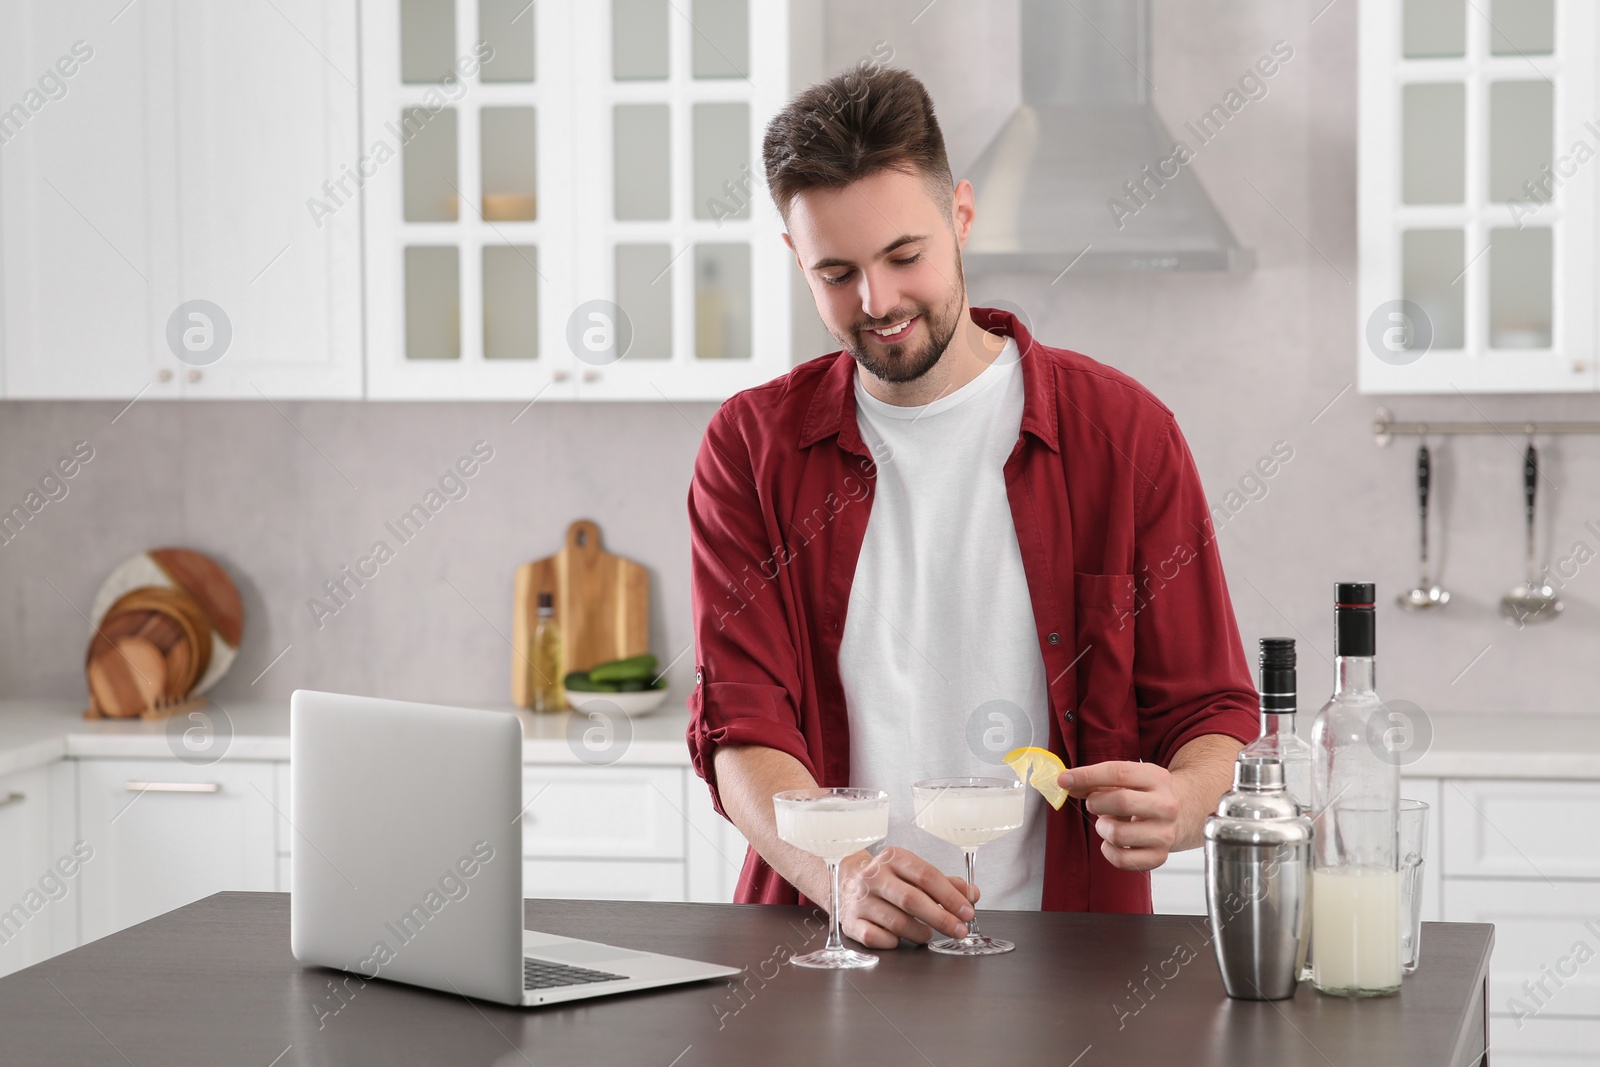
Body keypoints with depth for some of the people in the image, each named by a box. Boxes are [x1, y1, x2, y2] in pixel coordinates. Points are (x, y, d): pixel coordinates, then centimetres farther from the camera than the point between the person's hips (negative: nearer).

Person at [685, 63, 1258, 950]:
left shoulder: (1122, 433, 5)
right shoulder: (751, 450, 9)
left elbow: (1209, 712, 6)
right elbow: (741, 725, 1)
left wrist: (1179, 806, -18)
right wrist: (844, 877, -19)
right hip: (823, 942, -1)